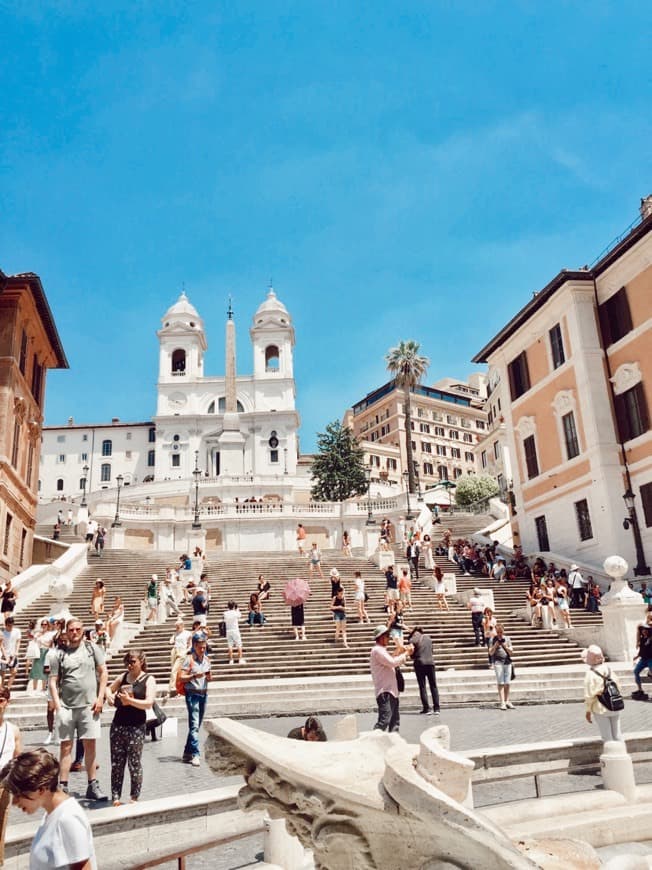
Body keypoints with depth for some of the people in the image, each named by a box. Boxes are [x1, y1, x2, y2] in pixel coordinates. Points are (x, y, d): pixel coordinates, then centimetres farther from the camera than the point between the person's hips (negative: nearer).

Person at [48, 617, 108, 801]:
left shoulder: (92, 648, 5)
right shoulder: (59, 655, 4)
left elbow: (103, 672, 5)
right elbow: (53, 682, 3)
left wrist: (100, 698, -2)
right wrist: (57, 706, -6)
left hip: (89, 705, 0)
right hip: (66, 707, 0)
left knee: (90, 744, 3)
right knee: (66, 746, 4)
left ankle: (92, 786, 12)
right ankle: (63, 786, 13)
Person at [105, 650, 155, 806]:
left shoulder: (149, 680, -4)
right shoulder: (123, 676, 10)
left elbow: (149, 703, -15)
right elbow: (109, 688, 26)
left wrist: (130, 700, -25)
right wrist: (109, 695, 3)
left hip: (136, 727, -4)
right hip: (117, 725, 4)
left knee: (134, 764, 3)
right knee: (116, 764, 7)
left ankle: (134, 797, 16)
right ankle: (116, 797, 16)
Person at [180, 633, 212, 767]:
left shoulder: (207, 659, 10)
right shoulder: (189, 659, -7)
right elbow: (182, 678, -10)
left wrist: (209, 677, -2)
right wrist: (194, 676, -25)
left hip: (204, 694, 7)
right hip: (192, 694, -7)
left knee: (197, 725, 11)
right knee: (194, 725, -12)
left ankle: (187, 754, 21)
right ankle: (195, 755, -13)